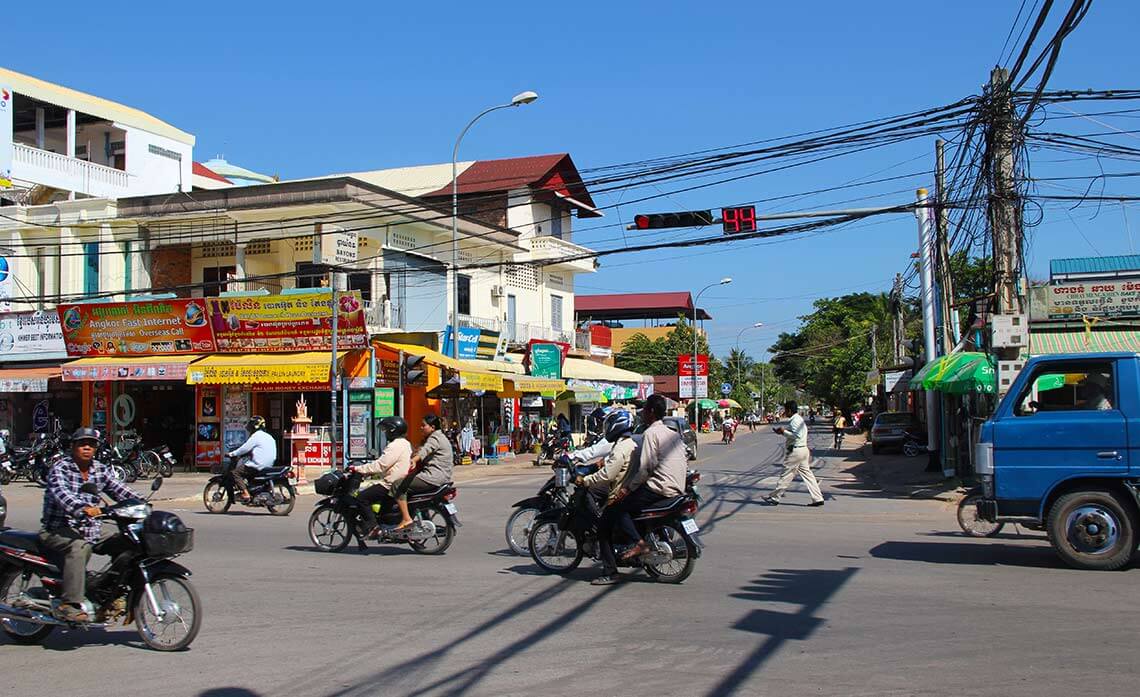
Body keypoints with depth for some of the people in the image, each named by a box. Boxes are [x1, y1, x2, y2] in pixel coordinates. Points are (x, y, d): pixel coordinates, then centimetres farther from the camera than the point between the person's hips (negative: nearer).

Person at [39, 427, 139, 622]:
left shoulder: (100, 469, 11)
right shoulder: (60, 469, -10)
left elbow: (118, 489, 9)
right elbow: (61, 494, -28)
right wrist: (82, 508, -47)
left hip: (90, 529, 7)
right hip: (58, 530, -7)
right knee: (80, 547, -35)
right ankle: (69, 605, -40)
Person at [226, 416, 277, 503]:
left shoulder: (256, 436, -10)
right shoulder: (268, 436, 18)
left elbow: (245, 448, -13)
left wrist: (231, 454, -3)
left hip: (259, 465, -10)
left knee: (236, 472, -6)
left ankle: (245, 494, -18)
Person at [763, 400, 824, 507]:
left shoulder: (794, 420, -15)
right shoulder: (799, 419, 17)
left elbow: (796, 435, -25)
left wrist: (784, 431, -16)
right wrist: (783, 432, 11)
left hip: (796, 451, -10)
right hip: (803, 449, 10)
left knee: (786, 475, -2)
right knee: (807, 474, 9)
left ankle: (774, 498, 5)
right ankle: (818, 498, 7)